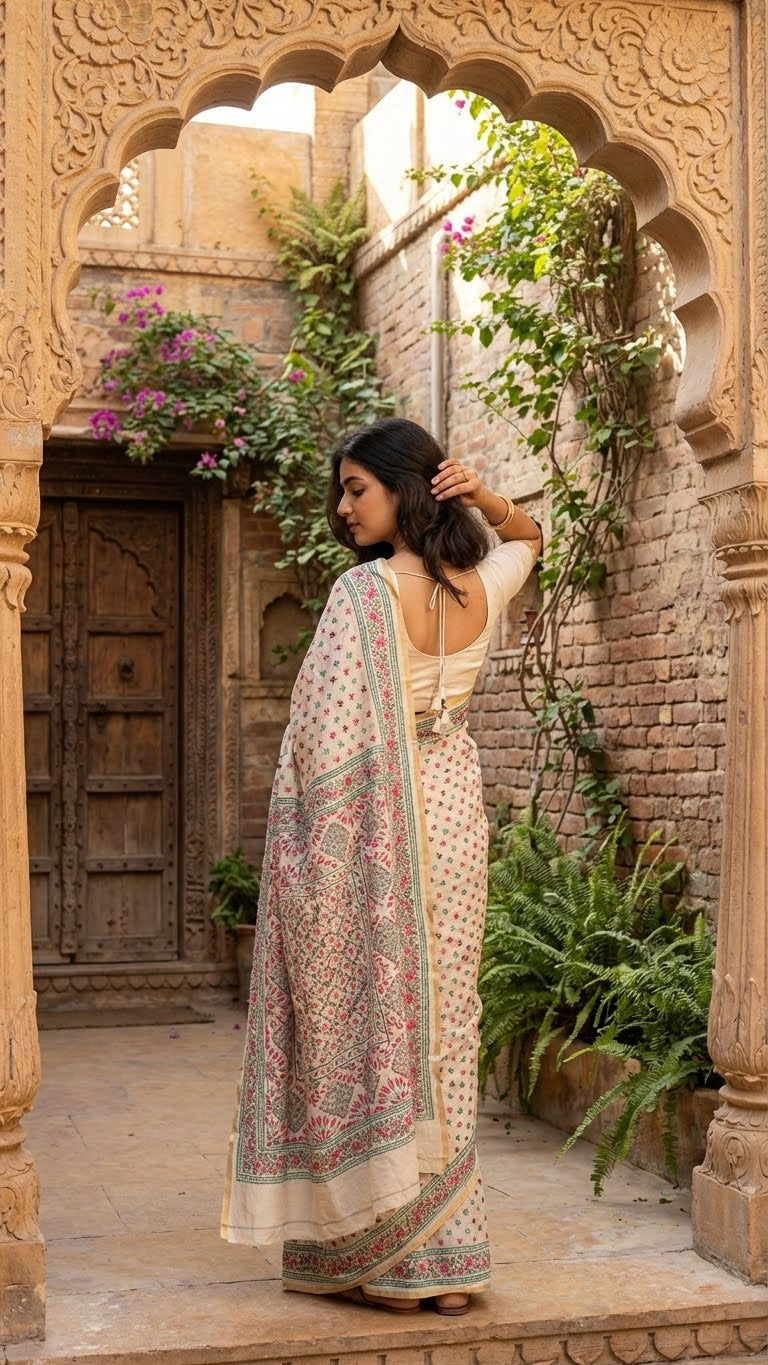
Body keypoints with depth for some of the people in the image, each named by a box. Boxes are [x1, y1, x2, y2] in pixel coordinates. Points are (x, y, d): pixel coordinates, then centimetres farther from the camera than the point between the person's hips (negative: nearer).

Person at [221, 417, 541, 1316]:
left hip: (380, 824, -6)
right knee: (444, 1025, 12)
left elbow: (333, 734, -20)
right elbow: (528, 538, 26)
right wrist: (484, 498, 6)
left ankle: (387, 1257, 11)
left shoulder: (366, 590, -16)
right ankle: (447, 1258, 18)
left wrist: (311, 853, -10)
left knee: (374, 1023, 3)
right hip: (456, 813, 6)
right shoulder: (481, 588, 3)